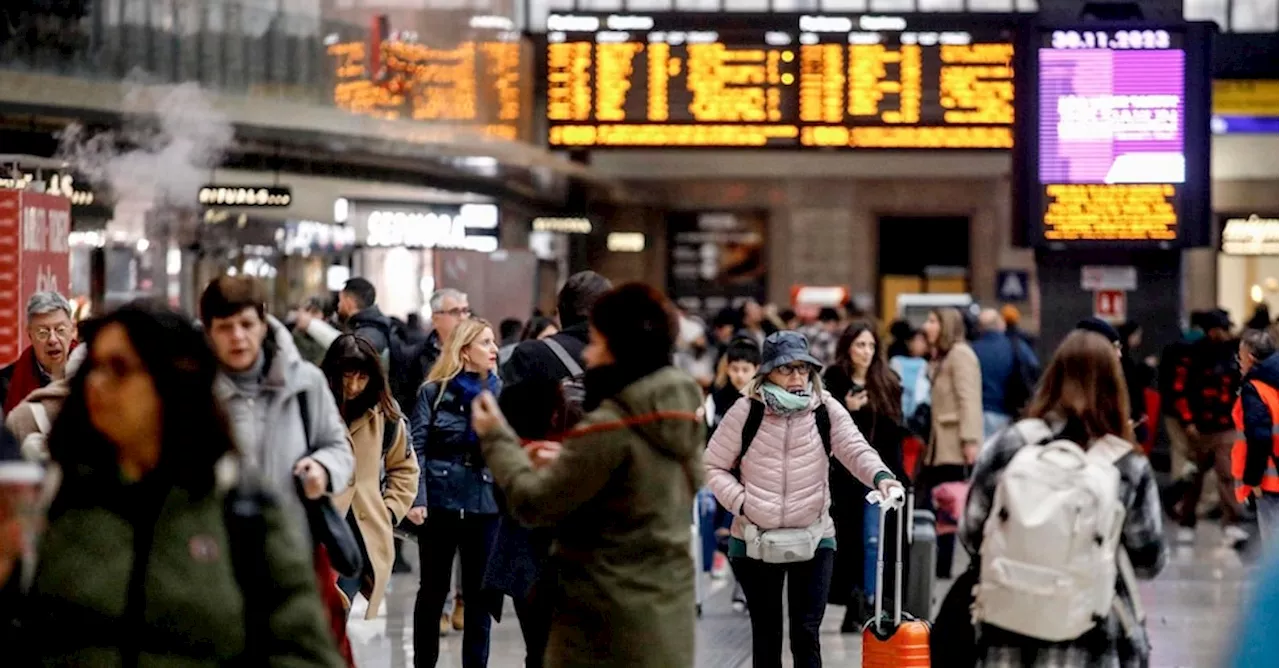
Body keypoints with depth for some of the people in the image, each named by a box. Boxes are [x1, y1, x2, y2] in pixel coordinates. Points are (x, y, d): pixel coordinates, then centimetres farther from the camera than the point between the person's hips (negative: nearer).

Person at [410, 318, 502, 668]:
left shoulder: (499, 392, 6)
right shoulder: (434, 392, -3)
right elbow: (417, 447, -7)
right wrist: (416, 497, -15)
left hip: (485, 504, 2)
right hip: (440, 501, -2)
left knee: (479, 593, 7)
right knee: (433, 590, 9)